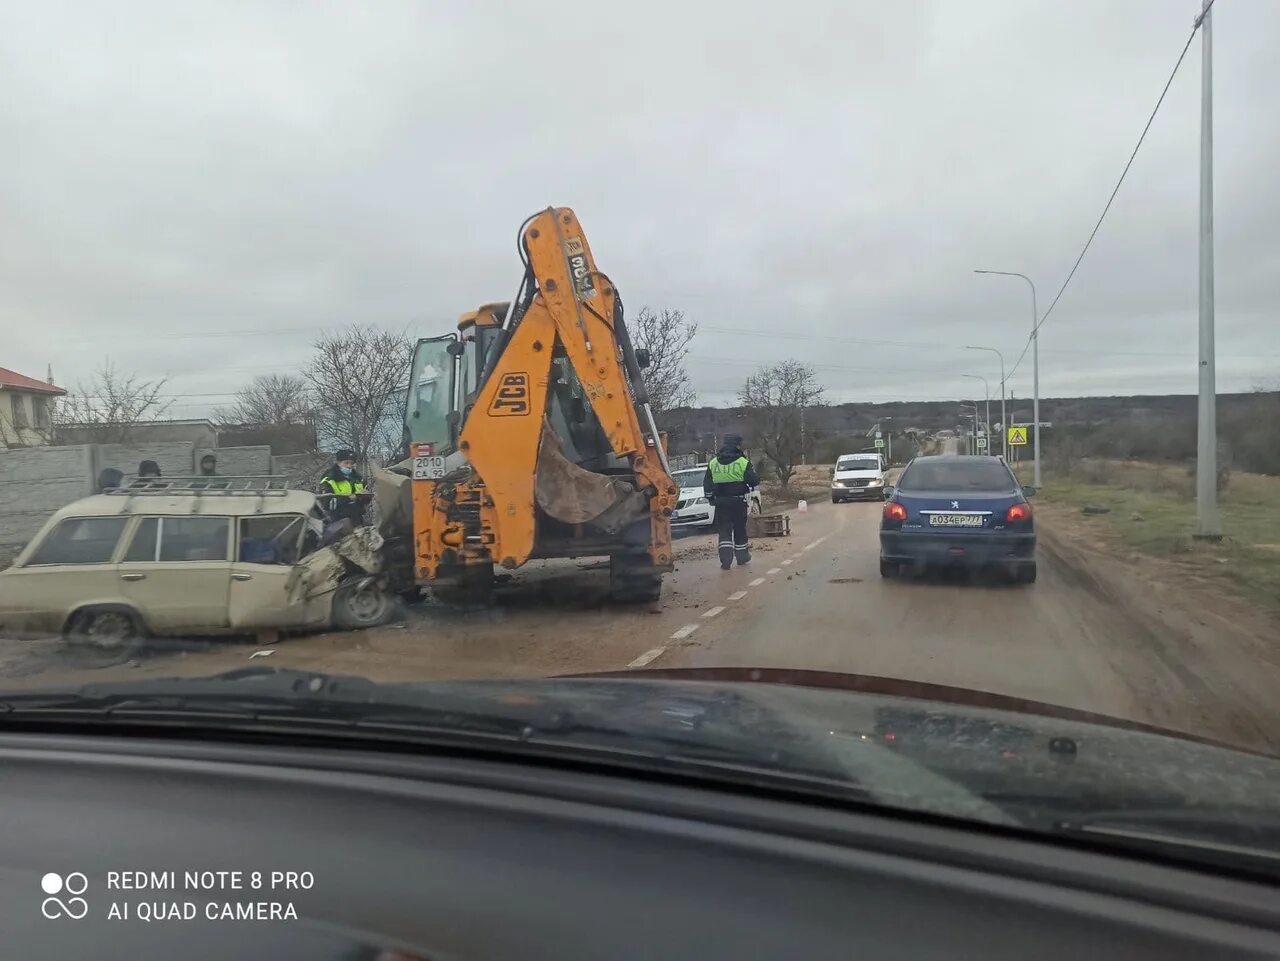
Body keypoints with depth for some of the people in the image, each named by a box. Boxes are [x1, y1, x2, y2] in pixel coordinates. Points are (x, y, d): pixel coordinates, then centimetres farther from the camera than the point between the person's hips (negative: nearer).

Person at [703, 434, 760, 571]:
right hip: (738, 501, -2)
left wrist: (710, 497, 20)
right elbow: (754, 481, -7)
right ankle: (742, 557, 23)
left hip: (720, 502, 2)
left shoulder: (713, 463, 3)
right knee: (740, 529, 12)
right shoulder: (743, 462, -8)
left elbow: (707, 484, 8)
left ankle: (725, 561, -7)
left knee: (724, 530, 3)